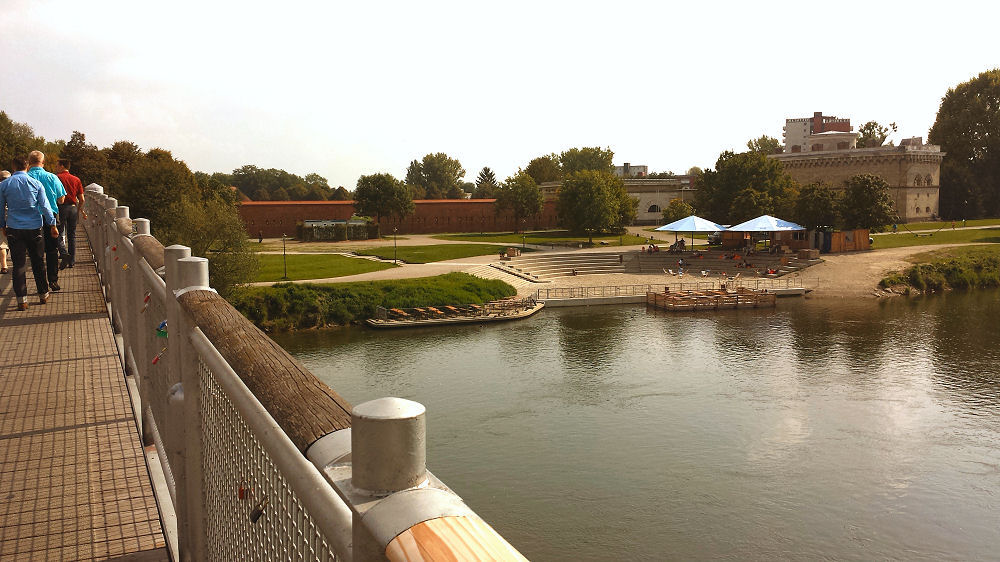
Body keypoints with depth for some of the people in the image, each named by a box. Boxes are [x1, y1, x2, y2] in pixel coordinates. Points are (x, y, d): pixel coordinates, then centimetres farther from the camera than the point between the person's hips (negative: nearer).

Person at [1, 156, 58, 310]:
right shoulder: (36, 183, -2)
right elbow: (45, 206, -1)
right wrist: (52, 225, 5)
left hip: (14, 229, 0)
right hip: (34, 228, 0)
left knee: (18, 264, 2)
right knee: (38, 262, 11)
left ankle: (22, 300, -2)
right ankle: (43, 295, 18)